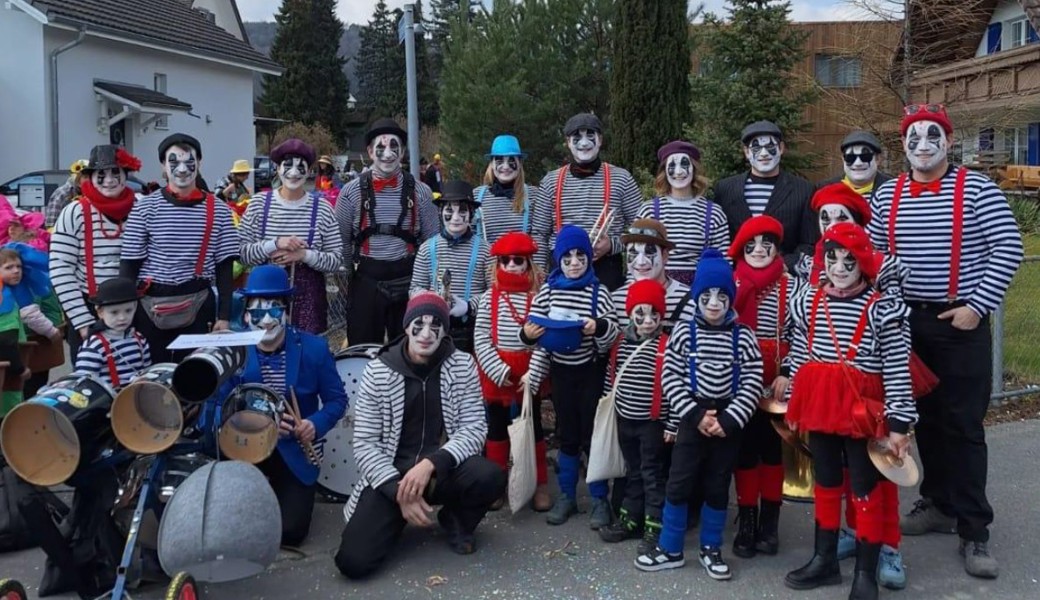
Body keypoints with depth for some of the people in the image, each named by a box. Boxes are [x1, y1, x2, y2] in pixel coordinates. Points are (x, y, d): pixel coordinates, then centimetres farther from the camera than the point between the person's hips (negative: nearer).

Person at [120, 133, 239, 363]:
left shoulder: (218, 211, 2)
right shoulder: (145, 207, -1)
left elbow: (225, 267, 4)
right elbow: (129, 265, 1)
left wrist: (224, 316, 0)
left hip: (198, 307, 1)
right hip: (151, 306, 0)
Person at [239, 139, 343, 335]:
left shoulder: (321, 208, -1)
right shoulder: (259, 203, 1)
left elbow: (336, 260, -2)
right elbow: (242, 252, -2)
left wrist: (304, 254, -17)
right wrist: (275, 243, -17)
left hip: (308, 297, 0)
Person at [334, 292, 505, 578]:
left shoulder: (462, 366, -4)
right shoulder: (378, 372, -7)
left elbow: (475, 429, -9)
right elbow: (365, 444, -7)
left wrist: (431, 464, -26)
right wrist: (400, 492, -20)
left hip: (444, 470, 1)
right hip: (391, 474, -1)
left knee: (491, 477, -32)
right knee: (353, 562, -18)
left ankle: (456, 520, 4)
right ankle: (397, 518, 16)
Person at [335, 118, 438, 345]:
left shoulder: (420, 191, 1)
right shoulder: (352, 192, -2)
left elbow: (432, 240, 5)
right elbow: (341, 239, 3)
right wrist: (354, 269, 4)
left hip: (408, 282, 1)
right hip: (366, 282, -1)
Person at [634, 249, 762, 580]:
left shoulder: (743, 337, -2)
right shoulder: (684, 332, -3)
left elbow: (752, 385, -4)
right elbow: (670, 378, -5)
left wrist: (728, 420, -14)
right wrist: (696, 415, -13)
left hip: (728, 421, 1)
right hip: (691, 418, -1)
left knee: (718, 487, 12)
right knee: (678, 484, 3)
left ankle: (711, 549, 28)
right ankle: (670, 549, 18)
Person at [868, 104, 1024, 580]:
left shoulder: (977, 189, -6)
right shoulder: (887, 195, 6)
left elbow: (1008, 248, -9)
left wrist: (977, 306, -12)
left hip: (962, 324, -4)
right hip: (907, 321, 4)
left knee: (963, 425, -2)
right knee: (925, 418, 13)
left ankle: (974, 531, 6)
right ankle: (939, 504, 28)